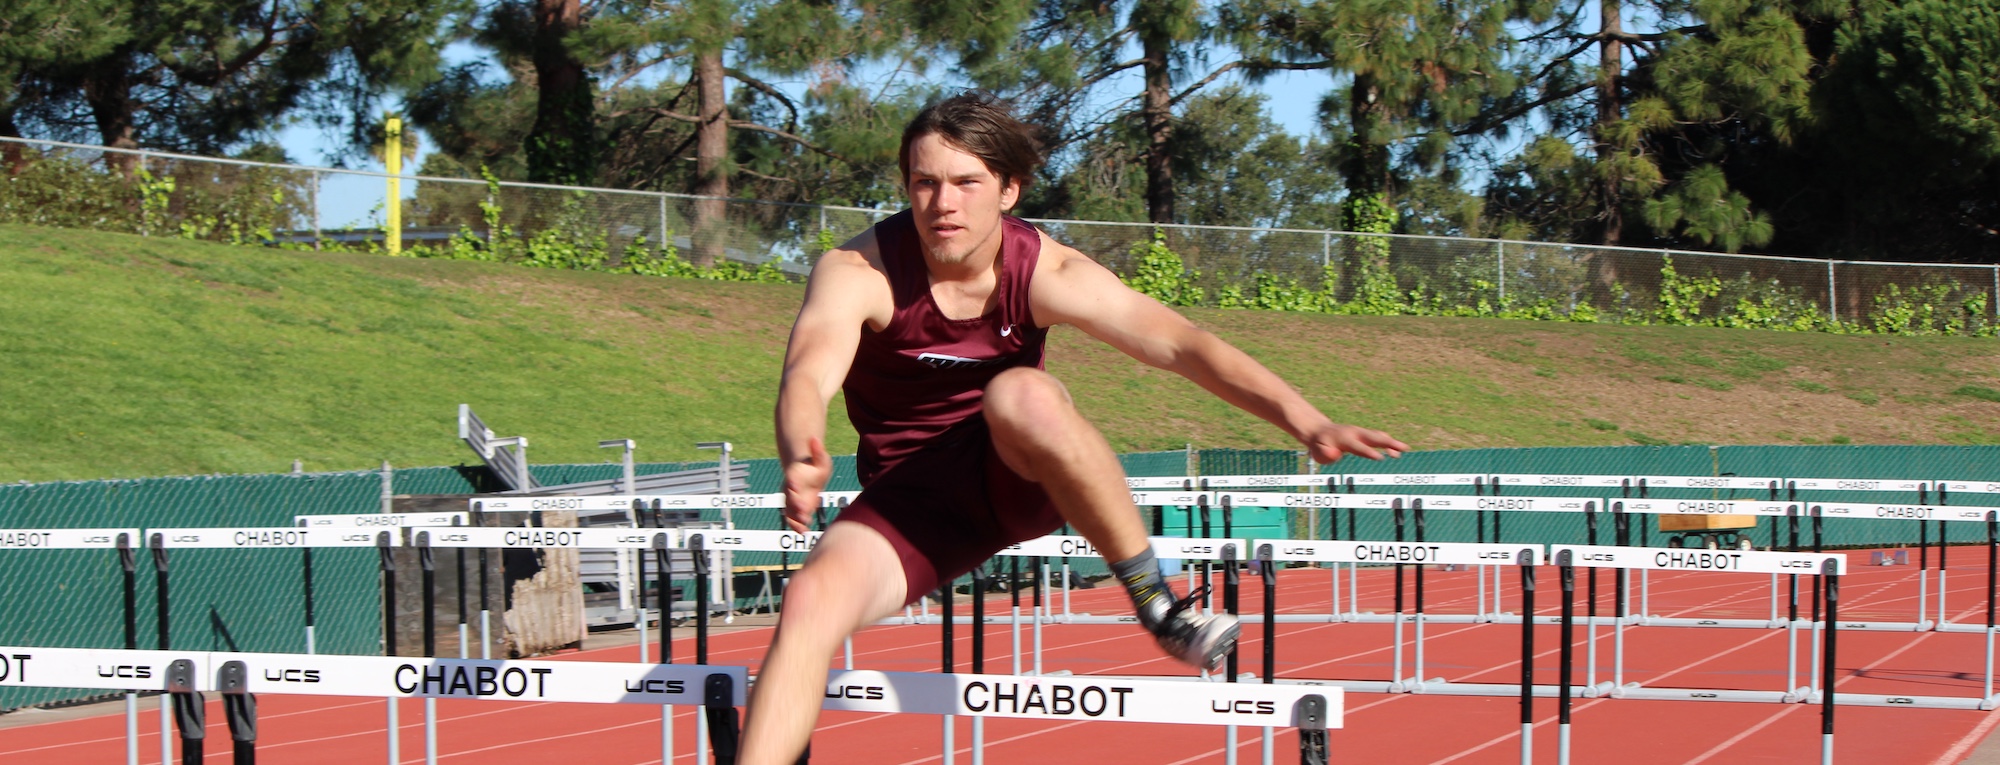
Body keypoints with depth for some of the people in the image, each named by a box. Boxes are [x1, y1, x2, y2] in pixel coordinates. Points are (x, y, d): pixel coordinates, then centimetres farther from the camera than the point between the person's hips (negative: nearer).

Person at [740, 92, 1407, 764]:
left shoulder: (1047, 273, -14)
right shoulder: (856, 273, -18)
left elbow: (1179, 345, -21)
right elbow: (808, 374, -35)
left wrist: (1306, 423, -35)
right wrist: (801, 459, -60)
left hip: (1018, 474, 0)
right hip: (911, 494, 0)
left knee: (1021, 393, -34)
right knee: (813, 599, -29)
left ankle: (1158, 603, -26)